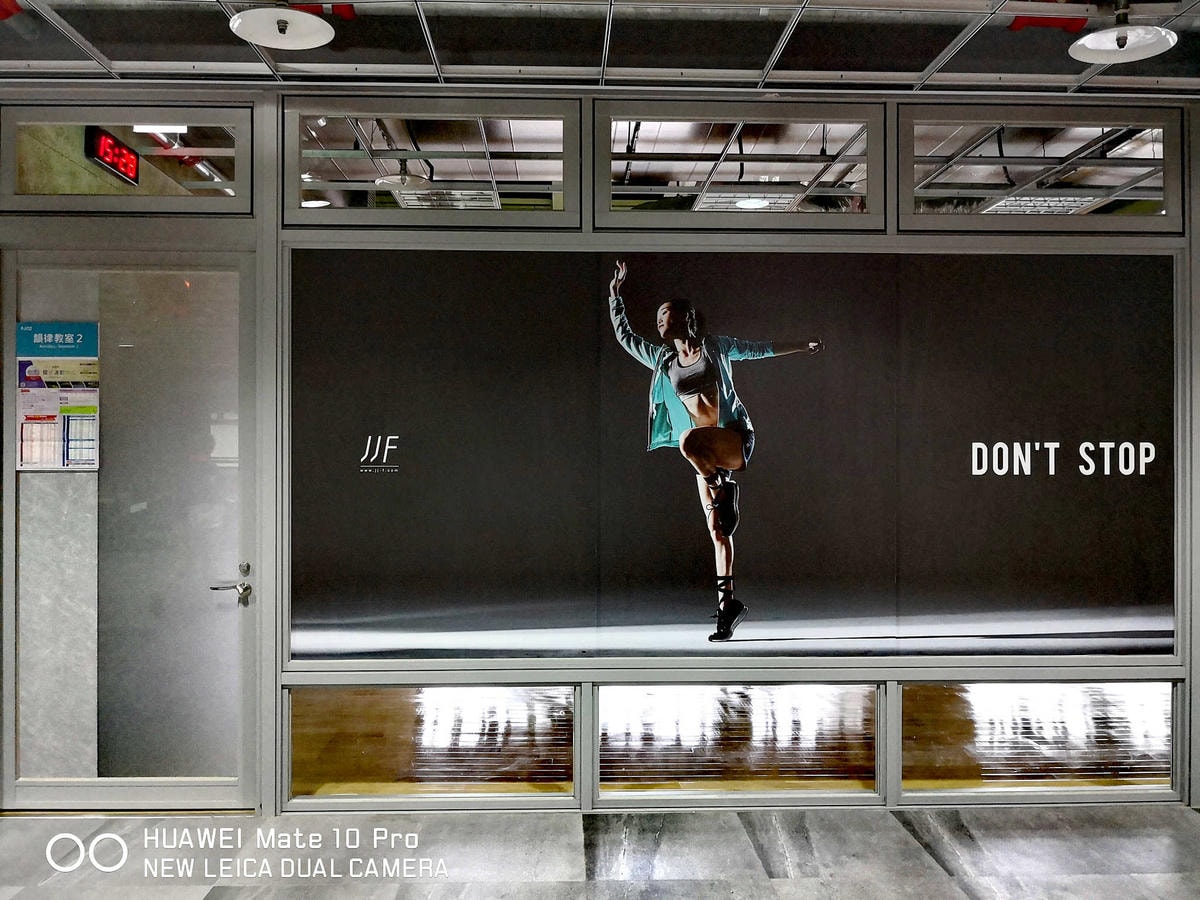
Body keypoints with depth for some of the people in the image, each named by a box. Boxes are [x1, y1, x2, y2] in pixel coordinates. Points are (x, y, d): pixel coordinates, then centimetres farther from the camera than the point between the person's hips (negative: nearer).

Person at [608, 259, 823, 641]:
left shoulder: (715, 345, 6)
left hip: (735, 437, -4)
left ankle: (724, 487, -14)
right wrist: (615, 293, 22)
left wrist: (803, 346, 16)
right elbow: (624, 335, 23)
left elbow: (759, 348, 15)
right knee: (716, 529, 0)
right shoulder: (663, 359, 16)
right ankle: (728, 602, 6)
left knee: (689, 440, -38)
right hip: (707, 454, 4)